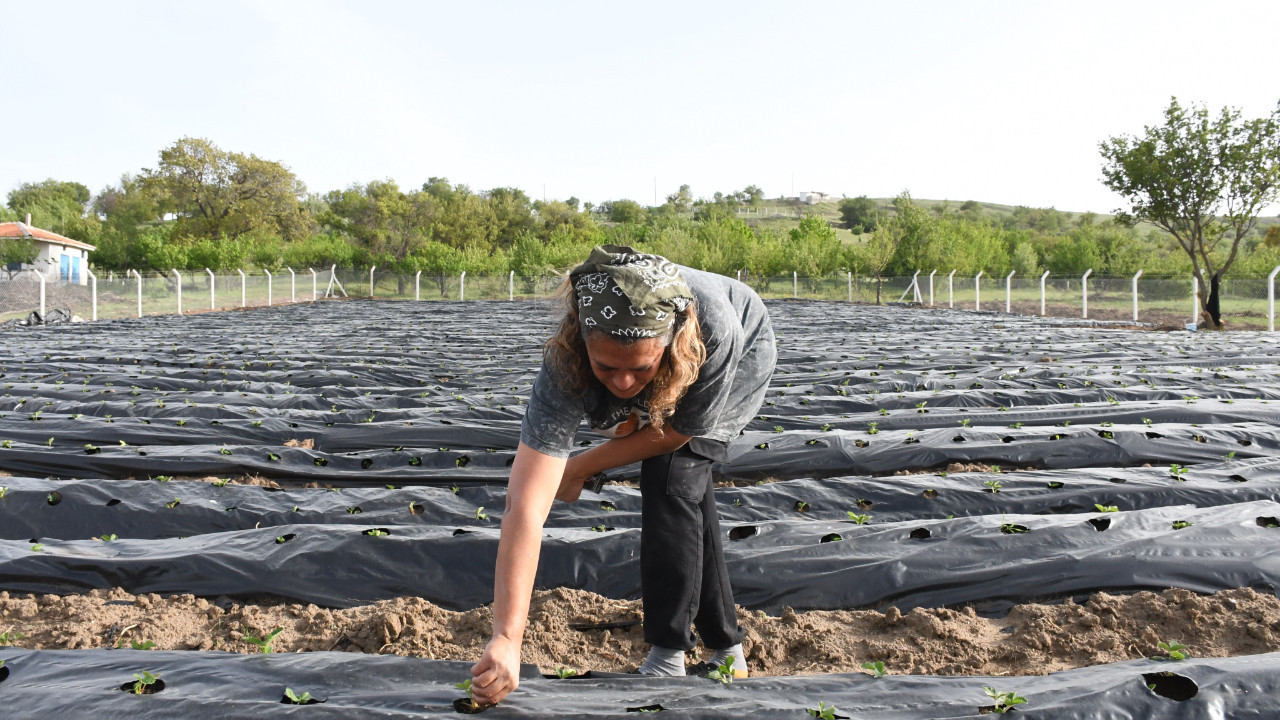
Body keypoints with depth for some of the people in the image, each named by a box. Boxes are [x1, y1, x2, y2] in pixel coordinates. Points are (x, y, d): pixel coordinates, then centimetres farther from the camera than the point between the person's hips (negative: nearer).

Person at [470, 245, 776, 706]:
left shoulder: (717, 328, -47)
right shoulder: (565, 366, -43)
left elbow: (677, 432, -27)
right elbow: (525, 507, -50)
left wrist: (581, 468, -21)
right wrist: (506, 638, -57)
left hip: (744, 357, -2)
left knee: (671, 481, -20)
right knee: (687, 487, 2)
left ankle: (668, 658, -9)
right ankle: (725, 650, 21)